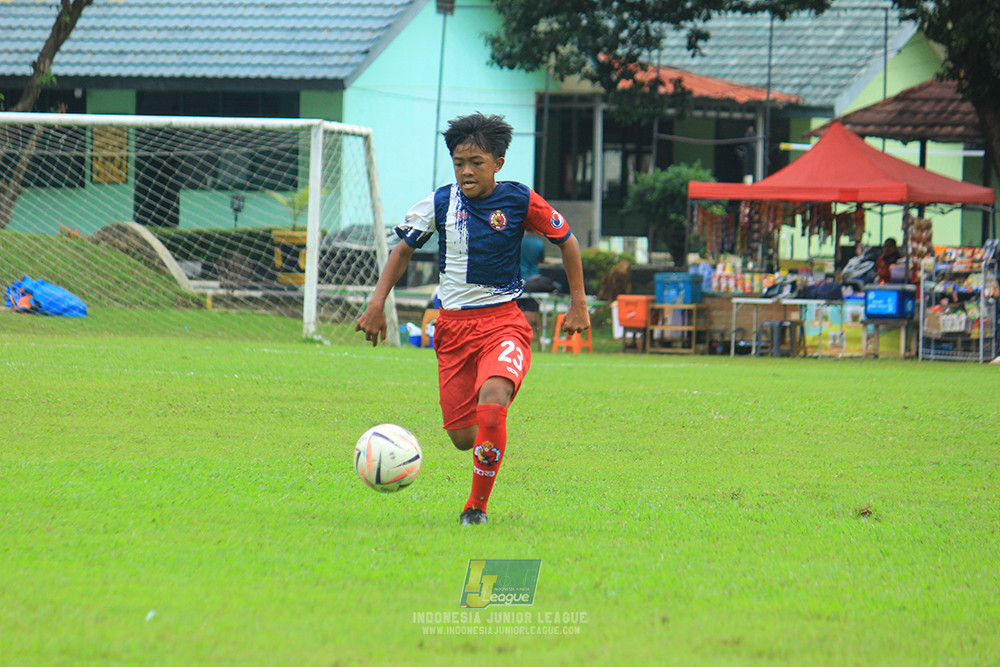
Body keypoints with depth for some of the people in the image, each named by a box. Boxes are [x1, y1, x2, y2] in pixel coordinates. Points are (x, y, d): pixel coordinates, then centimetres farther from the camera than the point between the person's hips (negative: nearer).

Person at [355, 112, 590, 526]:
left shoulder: (519, 200, -5)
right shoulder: (441, 203, -1)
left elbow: (566, 240, 9)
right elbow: (404, 249, 11)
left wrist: (578, 304, 8)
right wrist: (377, 304, 2)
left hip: (503, 321, -3)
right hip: (454, 325, 3)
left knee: (493, 401, -31)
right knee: (462, 438, 0)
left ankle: (477, 505, -18)